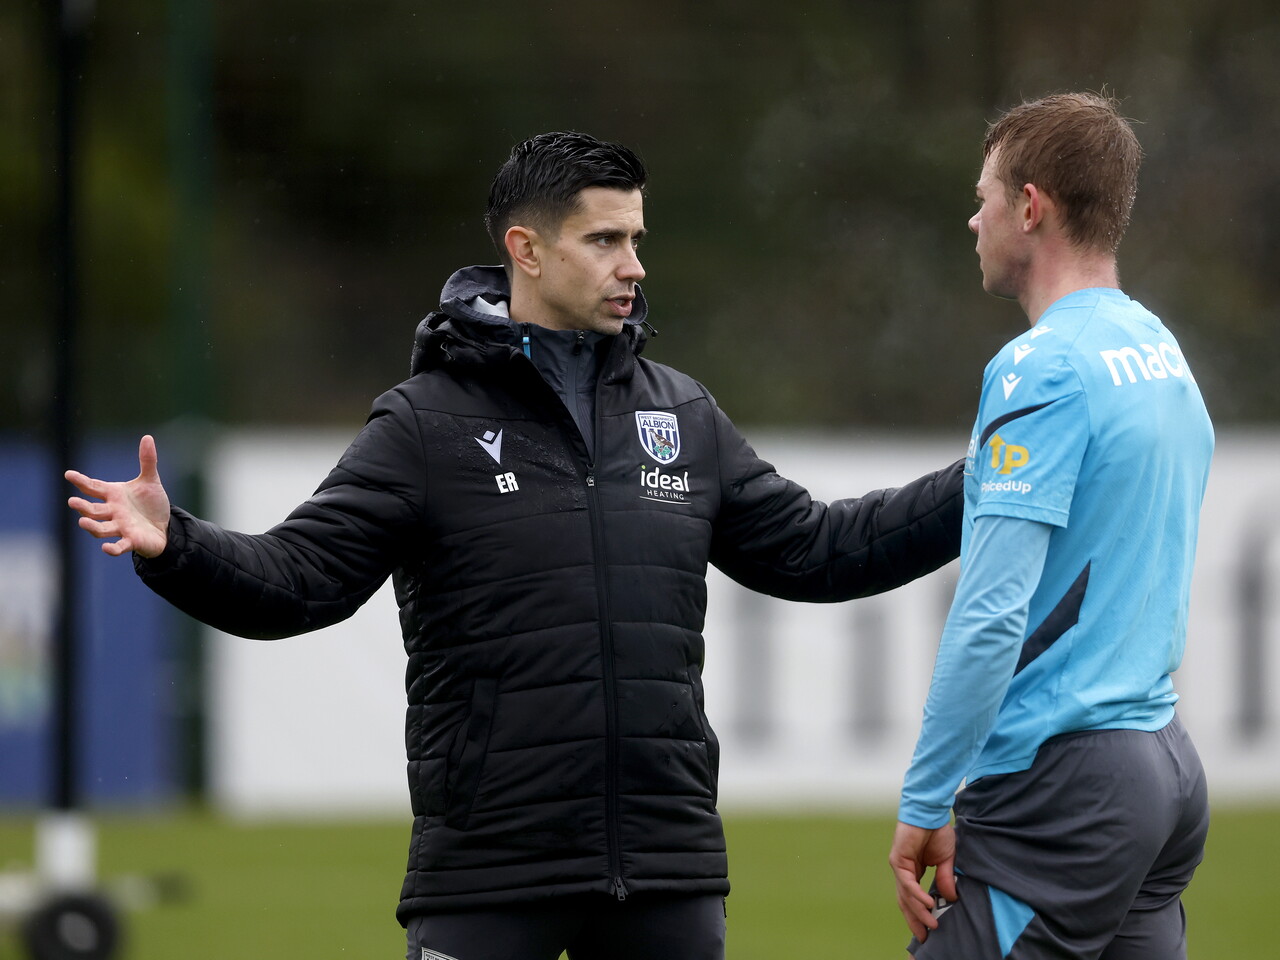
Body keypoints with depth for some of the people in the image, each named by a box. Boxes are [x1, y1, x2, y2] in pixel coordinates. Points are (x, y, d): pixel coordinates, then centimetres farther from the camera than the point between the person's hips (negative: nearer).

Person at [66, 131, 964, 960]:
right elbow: (300, 576, -8)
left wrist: (981, 485, 16)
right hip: (491, 869, -4)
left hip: (669, 866, 5)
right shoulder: (427, 423, -2)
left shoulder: (682, 415, 13)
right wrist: (174, 546, -27)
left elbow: (812, 548, 20)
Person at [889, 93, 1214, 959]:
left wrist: (925, 803, -16)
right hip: (1168, 766, 9)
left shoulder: (1041, 369, -13)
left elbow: (992, 616, -20)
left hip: (1058, 788, -9)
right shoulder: (1165, 353, 16)